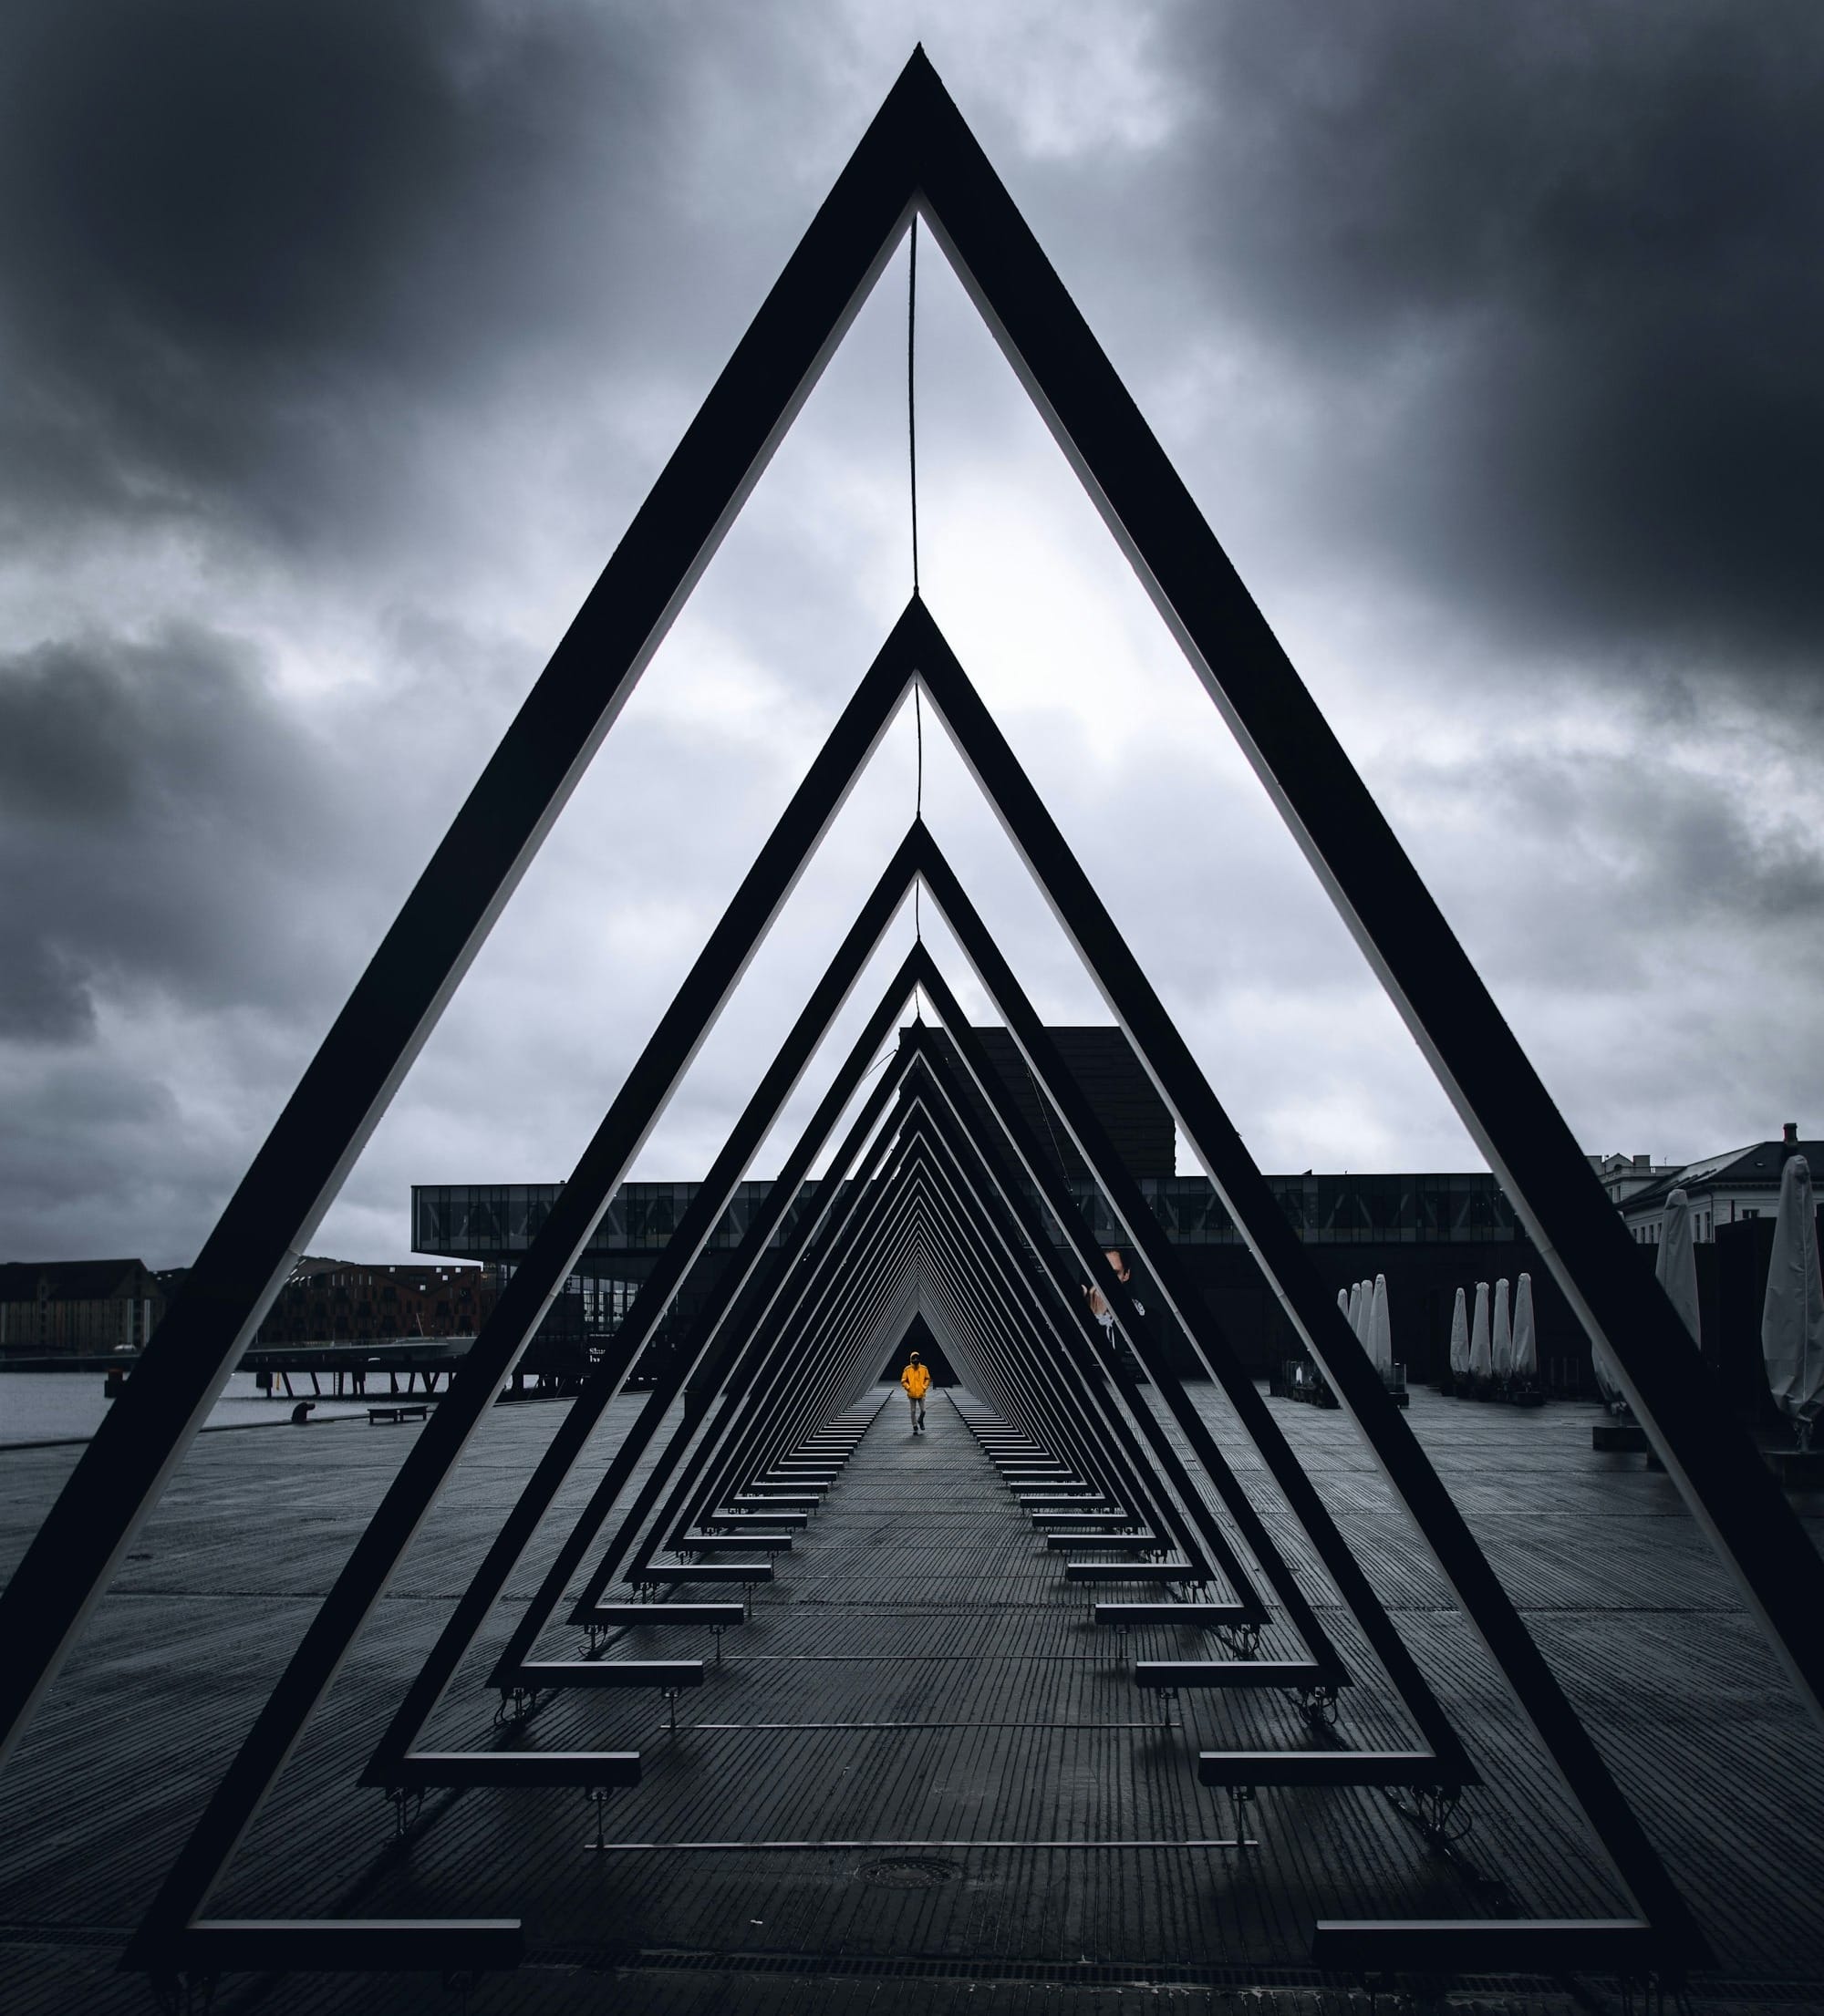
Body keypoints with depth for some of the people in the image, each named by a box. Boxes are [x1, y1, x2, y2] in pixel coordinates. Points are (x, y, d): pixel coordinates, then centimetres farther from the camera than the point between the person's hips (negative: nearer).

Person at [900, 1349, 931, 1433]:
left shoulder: (924, 1368, -1)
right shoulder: (907, 1369, -5)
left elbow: (927, 1379, 12)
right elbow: (903, 1381, 1)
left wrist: (925, 1387, 1)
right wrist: (908, 1388, -8)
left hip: (921, 1394, 1)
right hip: (912, 1394, -1)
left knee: (923, 1411, -2)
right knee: (913, 1411, 4)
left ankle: (920, 1421, 29)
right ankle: (915, 1427, 15)